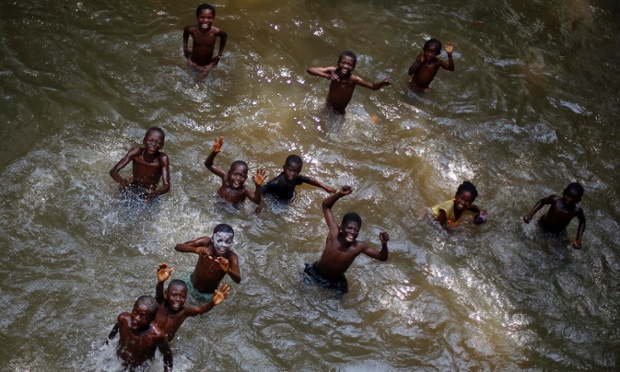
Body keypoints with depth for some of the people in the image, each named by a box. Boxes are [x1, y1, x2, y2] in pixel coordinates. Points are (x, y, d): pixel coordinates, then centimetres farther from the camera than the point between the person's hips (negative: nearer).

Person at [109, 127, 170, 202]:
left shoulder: (163, 159, -21)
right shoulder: (136, 152, -17)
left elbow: (166, 186, -29)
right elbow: (113, 171, -21)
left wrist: (155, 193, -52)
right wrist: (121, 180, -44)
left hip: (148, 196, -1)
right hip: (132, 190, 1)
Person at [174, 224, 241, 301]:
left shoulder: (231, 257, -31)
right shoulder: (206, 242, -28)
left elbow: (238, 280, -42)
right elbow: (177, 247, -32)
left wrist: (228, 270, -64)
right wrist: (196, 250, -52)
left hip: (209, 295, -1)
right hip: (190, 286, 1)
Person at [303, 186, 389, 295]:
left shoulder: (359, 247, -28)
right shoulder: (334, 232, -30)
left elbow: (382, 257, -21)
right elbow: (326, 205, -27)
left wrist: (384, 244, -43)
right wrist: (340, 194, -45)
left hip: (336, 282, 1)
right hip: (315, 274, -1)